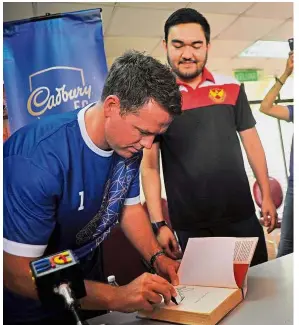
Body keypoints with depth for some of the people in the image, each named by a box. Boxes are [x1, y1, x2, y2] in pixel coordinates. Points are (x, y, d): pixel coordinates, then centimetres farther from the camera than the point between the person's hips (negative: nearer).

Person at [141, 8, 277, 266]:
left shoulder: (231, 88, 3)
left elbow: (251, 143, 9)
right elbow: (149, 165, -4)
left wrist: (266, 195, 4)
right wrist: (159, 223, -8)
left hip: (241, 215, 3)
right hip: (189, 224, -2)